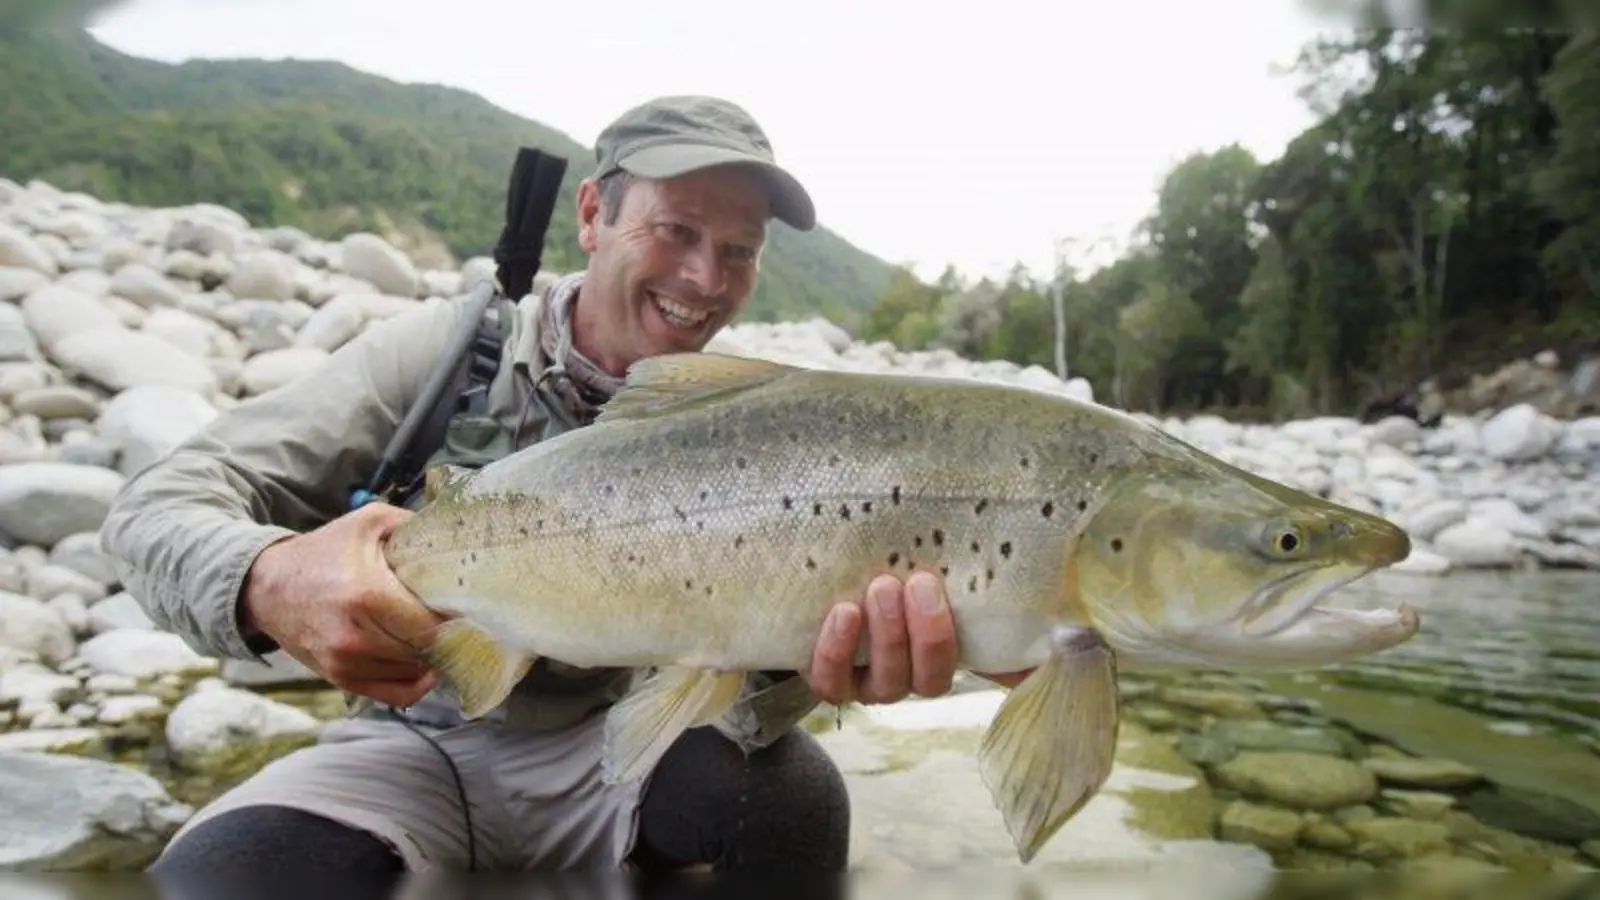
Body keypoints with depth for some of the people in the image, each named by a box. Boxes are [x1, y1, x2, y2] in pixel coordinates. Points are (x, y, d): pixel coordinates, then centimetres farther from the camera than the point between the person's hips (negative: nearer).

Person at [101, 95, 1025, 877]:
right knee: (218, 870, -29)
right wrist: (274, 582, -37)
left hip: (607, 749, 1)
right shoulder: (448, 350, -10)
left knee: (788, 796, -28)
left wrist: (804, 656, -42)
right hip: (418, 747, 0)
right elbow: (159, 506, -13)